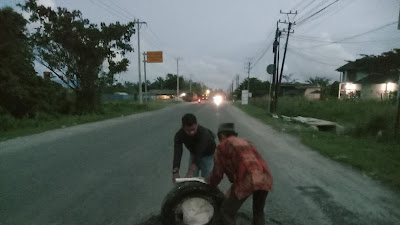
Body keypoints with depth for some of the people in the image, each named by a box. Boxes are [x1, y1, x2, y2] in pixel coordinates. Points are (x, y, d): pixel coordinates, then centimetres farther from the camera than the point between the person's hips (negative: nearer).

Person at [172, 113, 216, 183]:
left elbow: (199, 152, -44)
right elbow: (177, 153, -36)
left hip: (208, 154, -3)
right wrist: (175, 171, -50)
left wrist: (191, 170, -54)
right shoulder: (179, 135, -26)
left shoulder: (204, 132, -38)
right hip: (194, 153, 4)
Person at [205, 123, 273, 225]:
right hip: (266, 179, 7)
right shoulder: (246, 142, 31)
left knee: (227, 212, 16)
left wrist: (209, 183, 37)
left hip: (247, 181, -6)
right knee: (258, 211, 32)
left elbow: (217, 173, 14)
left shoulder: (222, 146, 12)